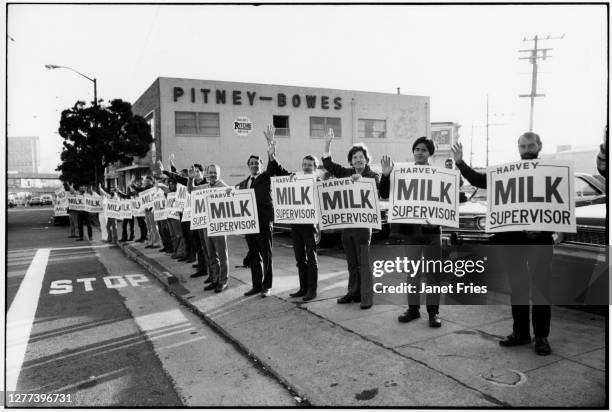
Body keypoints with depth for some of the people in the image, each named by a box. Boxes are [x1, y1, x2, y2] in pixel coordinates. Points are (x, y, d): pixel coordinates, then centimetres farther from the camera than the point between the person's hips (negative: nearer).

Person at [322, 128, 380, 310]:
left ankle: (367, 296, 5)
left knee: (364, 262, -2)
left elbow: (375, 189, -18)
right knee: (352, 262, 14)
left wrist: (360, 180, -30)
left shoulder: (373, 175, -2)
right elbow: (329, 165, 11)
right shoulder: (347, 173, 11)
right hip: (346, 222, 5)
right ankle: (353, 292, 25)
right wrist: (327, 144, 3)